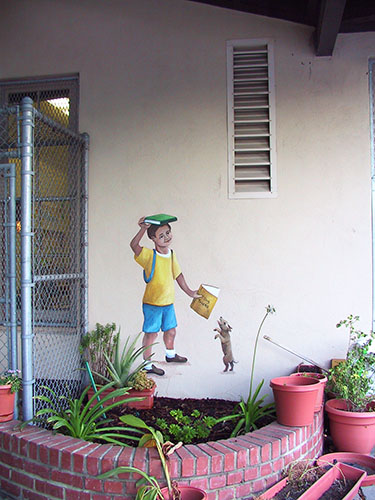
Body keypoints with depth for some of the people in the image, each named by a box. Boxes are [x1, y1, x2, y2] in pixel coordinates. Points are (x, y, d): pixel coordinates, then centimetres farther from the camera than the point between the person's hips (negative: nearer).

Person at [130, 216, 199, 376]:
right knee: (151, 334, 4)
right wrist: (143, 229, -43)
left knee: (170, 331, 23)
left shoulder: (171, 254, 4)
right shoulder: (150, 255, -16)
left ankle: (170, 355, 49)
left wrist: (189, 292, 20)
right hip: (152, 304, -7)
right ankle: (147, 365, 21)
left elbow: (178, 275, 15)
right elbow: (134, 245, -32)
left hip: (168, 302, 7)